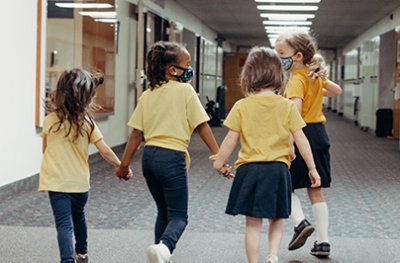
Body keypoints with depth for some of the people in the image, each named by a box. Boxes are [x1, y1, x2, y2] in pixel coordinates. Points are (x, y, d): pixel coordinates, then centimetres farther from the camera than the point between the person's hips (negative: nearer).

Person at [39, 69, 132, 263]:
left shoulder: (50, 120, -4)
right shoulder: (87, 122, -8)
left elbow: (45, 149, 9)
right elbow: (105, 151, -7)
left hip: (56, 181, -1)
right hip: (80, 181, 1)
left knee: (64, 224, -7)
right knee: (78, 216, 25)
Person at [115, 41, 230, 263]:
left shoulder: (146, 96, 9)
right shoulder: (185, 90, -5)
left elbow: (136, 133, 7)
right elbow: (202, 126, -6)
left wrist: (124, 164, 13)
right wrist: (218, 156, -2)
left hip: (149, 156, 6)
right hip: (172, 157, -5)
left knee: (163, 211, 22)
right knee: (178, 216, -1)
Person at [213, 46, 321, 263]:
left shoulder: (242, 106, -3)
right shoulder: (287, 106, -1)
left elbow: (231, 139, -3)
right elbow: (301, 139, 0)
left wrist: (219, 162, 12)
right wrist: (312, 168, 8)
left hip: (249, 169, -1)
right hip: (278, 168, 1)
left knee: (253, 223, 7)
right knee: (277, 220, 16)